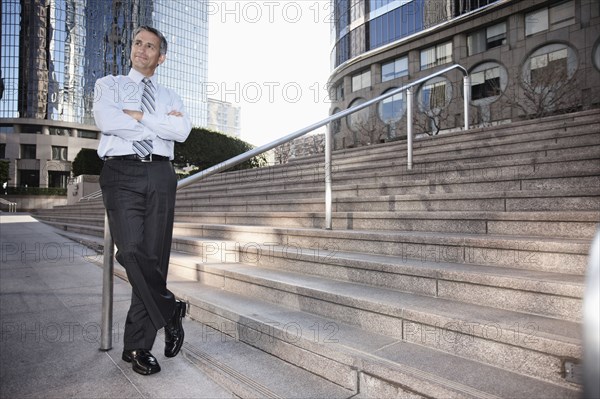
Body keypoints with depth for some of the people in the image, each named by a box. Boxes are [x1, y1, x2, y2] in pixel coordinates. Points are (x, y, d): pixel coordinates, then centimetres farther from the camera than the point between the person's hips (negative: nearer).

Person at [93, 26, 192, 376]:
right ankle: (171, 312, 6)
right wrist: (162, 121, -2)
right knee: (132, 252, -19)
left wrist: (139, 115, -4)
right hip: (122, 173, -1)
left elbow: (183, 131, -1)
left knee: (155, 258, -2)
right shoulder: (109, 85, 18)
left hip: (160, 175, 2)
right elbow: (106, 121, -5)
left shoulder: (170, 97, 21)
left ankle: (138, 345, 10)